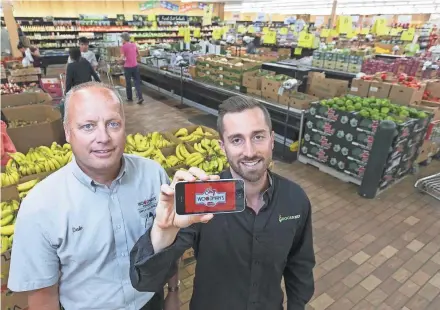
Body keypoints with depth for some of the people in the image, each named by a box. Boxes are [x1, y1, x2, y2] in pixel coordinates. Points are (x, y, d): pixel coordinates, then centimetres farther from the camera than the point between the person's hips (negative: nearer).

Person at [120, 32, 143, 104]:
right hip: (135, 66, 5)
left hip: (128, 67, -4)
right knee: (137, 82, 6)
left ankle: (129, 97, 20)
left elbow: (122, 58, -15)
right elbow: (138, 54, 21)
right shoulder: (134, 45, 6)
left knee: (128, 82, 10)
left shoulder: (123, 46, -11)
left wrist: (124, 59, 6)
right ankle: (140, 97, -5)